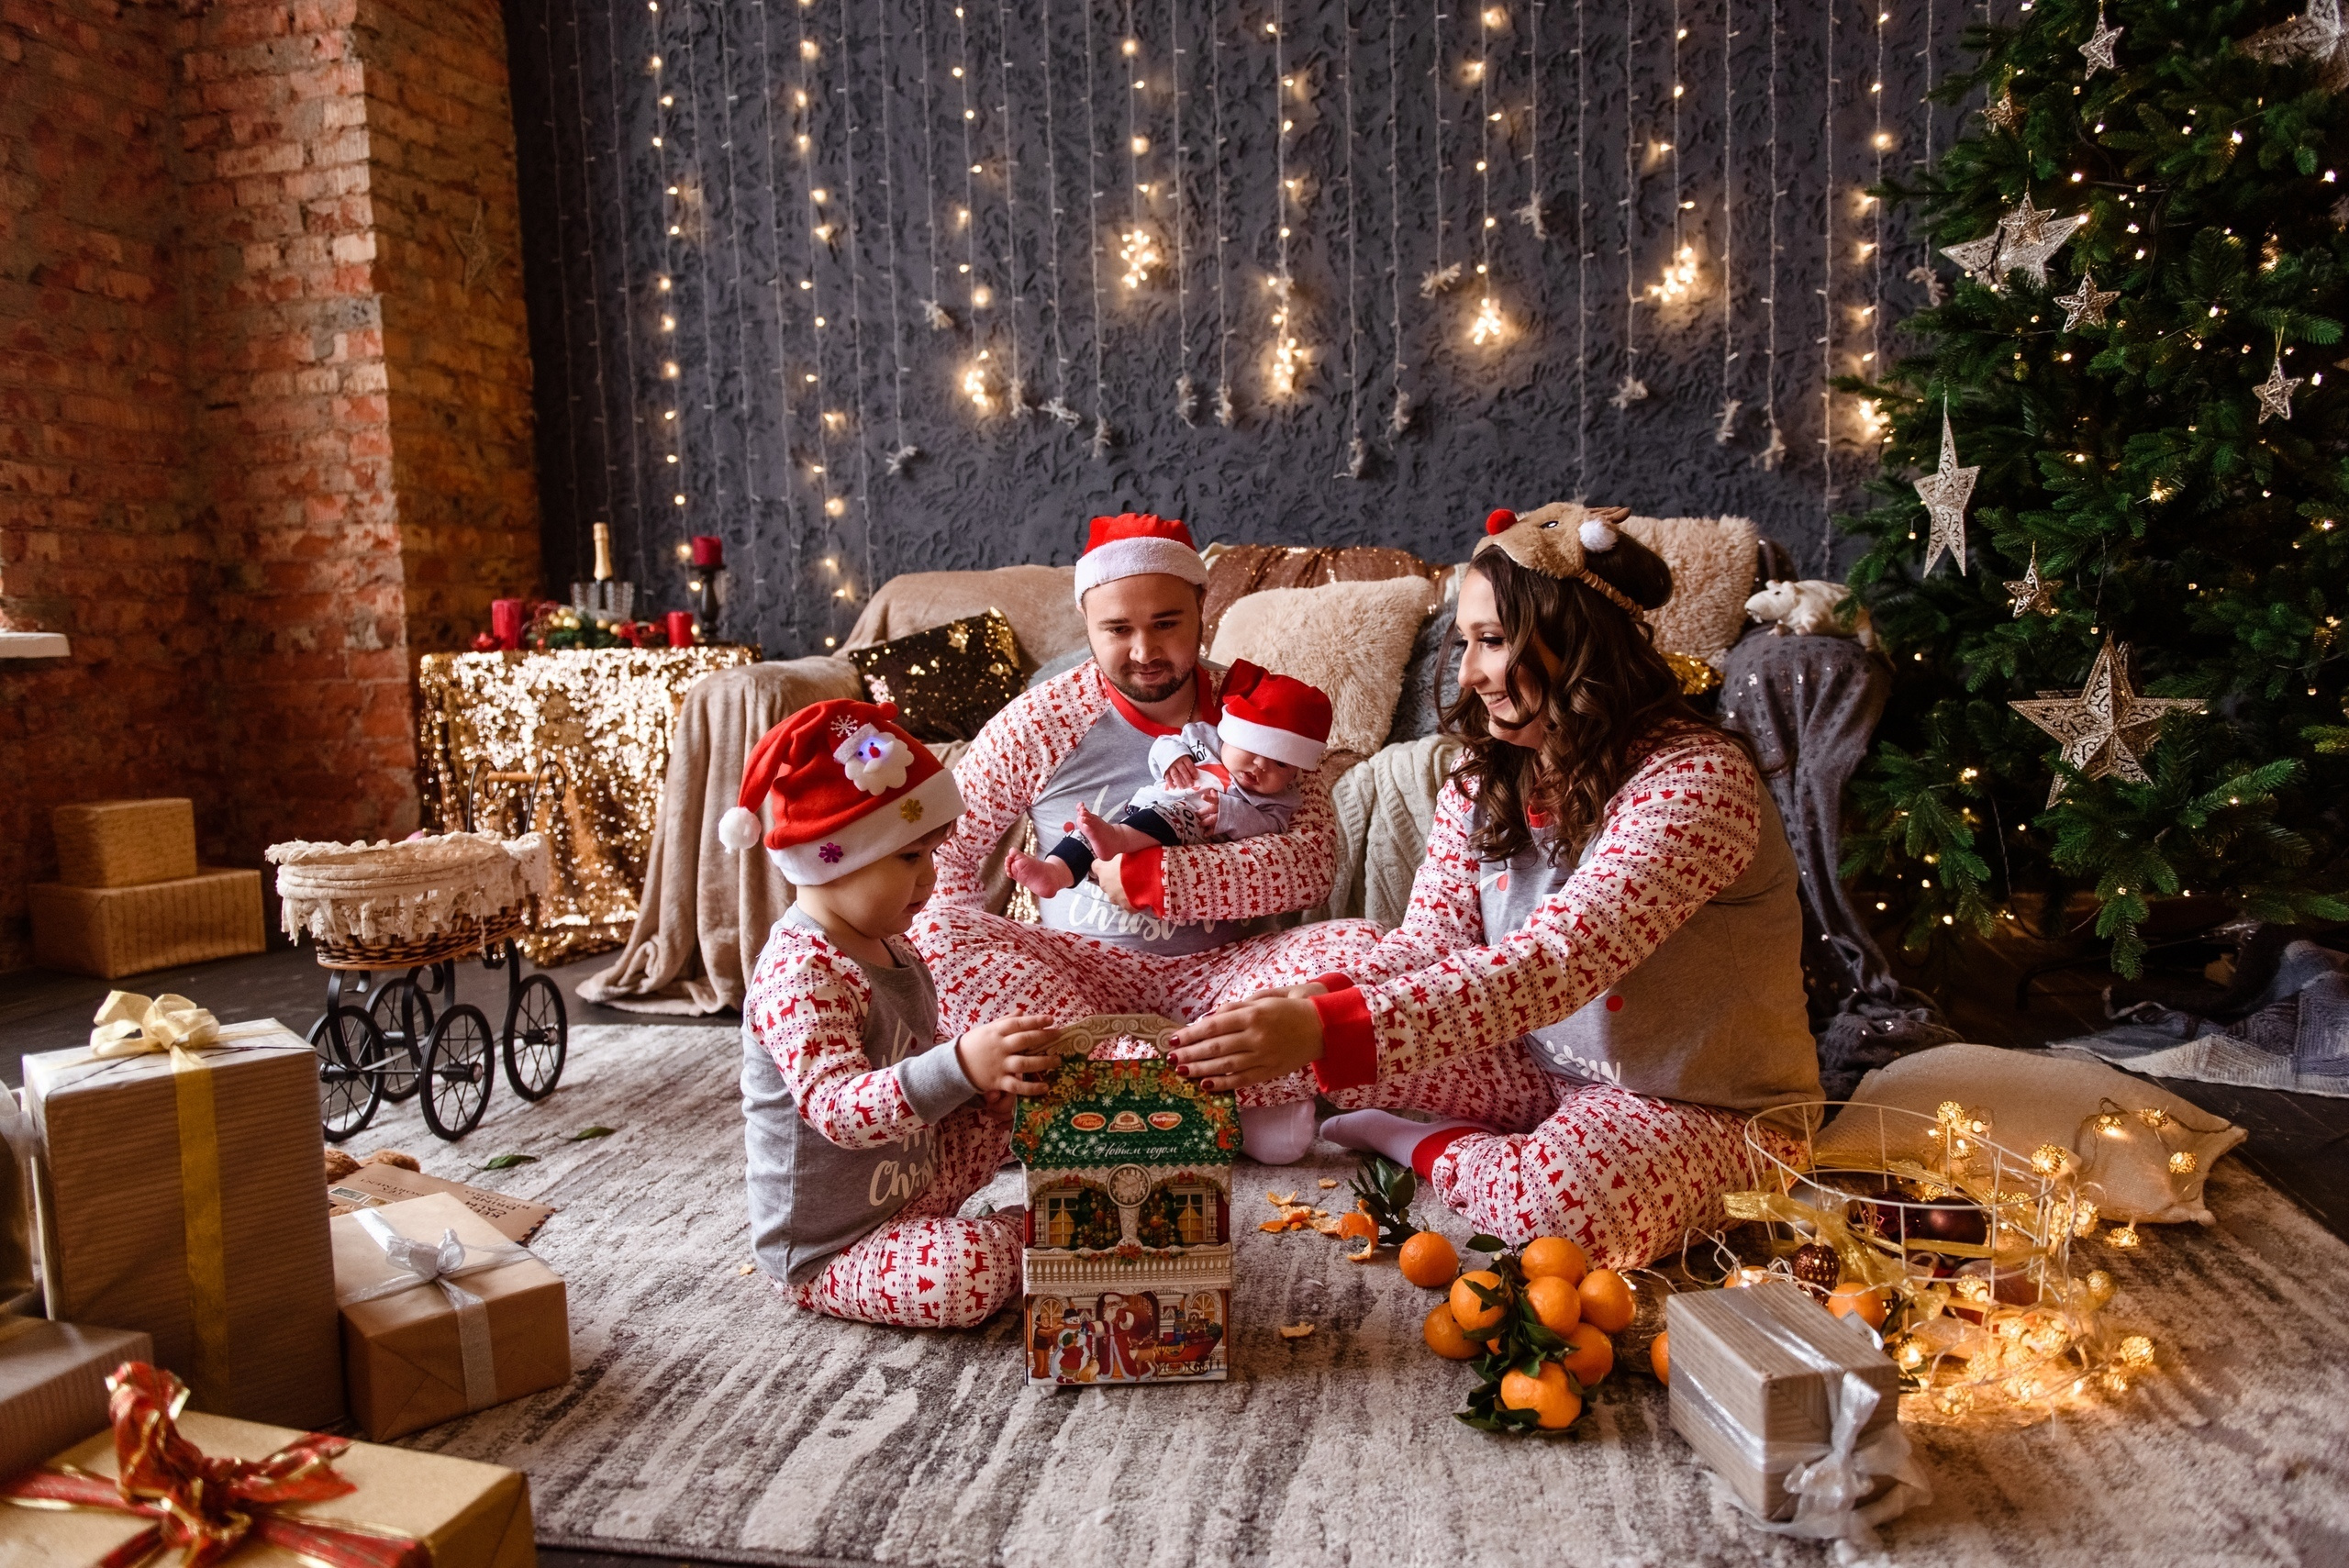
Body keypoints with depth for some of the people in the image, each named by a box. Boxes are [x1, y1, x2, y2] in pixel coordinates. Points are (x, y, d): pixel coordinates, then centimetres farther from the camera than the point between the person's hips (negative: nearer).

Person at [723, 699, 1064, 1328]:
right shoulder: (799, 975, -27)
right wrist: (962, 1066, -51)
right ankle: (1026, 1233, 1)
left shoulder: (889, 949, 4)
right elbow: (837, 1106, -38)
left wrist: (991, 1071, -4)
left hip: (905, 1184, 9)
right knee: (970, 1277, -29)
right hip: (827, 1252, -9)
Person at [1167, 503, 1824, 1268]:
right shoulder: (1483, 780, 1)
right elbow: (1433, 938, -7)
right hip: (1542, 1078, 6)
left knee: (1573, 1200, -37)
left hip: (1709, 1110, -5)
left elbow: (1556, 960, -36)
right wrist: (1309, 1002, -30)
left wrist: (1328, 1030, -45)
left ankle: (1423, 1146, -8)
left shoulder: (1694, 778, -24)